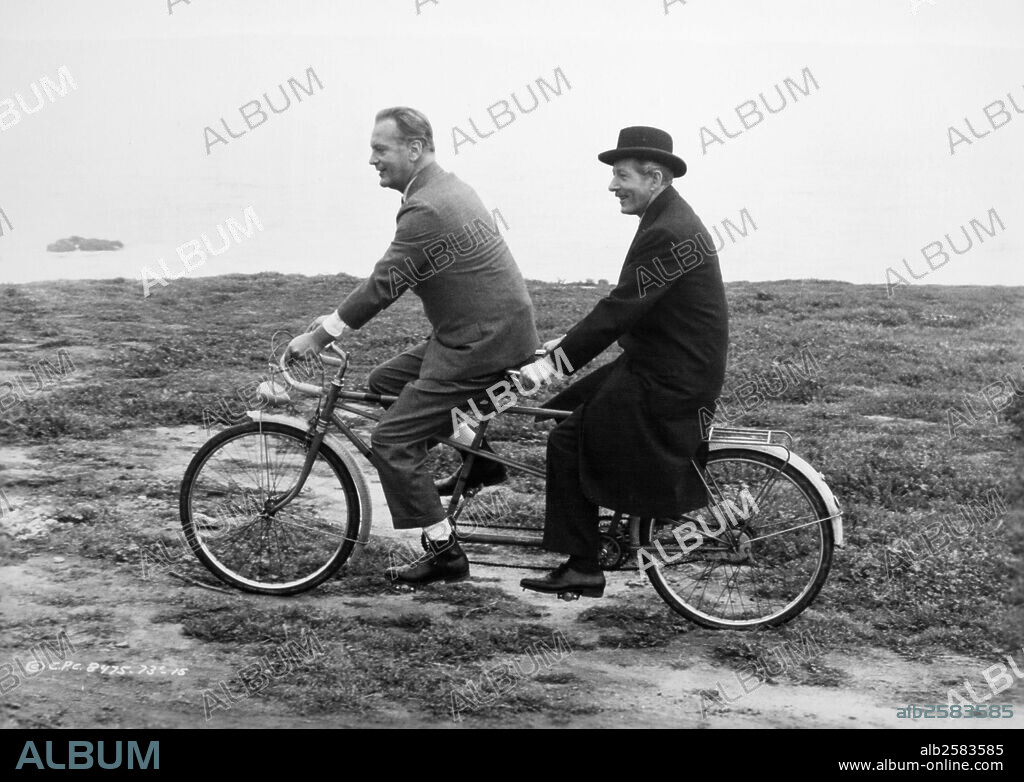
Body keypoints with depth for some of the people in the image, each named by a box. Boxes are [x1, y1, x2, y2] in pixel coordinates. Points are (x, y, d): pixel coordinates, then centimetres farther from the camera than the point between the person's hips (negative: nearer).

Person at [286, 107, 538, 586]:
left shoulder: (427, 209, -21)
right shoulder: (446, 187, 12)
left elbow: (384, 285, -19)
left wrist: (319, 336, -11)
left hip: (482, 342, -10)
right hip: (488, 329, 10)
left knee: (392, 441, -7)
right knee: (385, 381, 20)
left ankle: (443, 552, 1)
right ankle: (477, 452, 19)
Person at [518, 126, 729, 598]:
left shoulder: (668, 233, -22)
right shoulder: (669, 219, 12)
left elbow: (621, 308, -25)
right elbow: (625, 305, 17)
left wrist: (559, 360, -21)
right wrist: (570, 342, 11)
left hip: (670, 383, -10)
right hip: (655, 365, 10)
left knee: (568, 442, -9)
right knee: (559, 413, 12)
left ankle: (582, 569, -2)